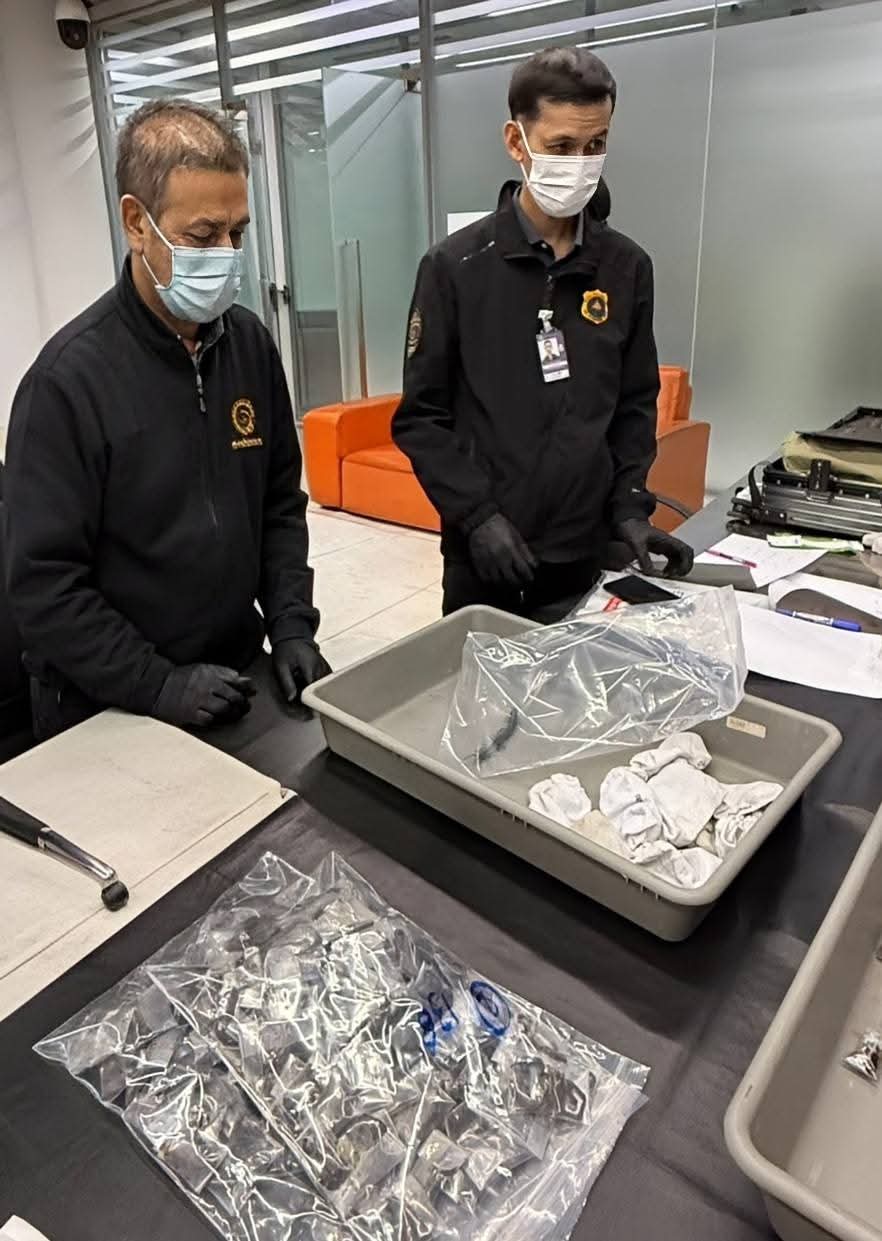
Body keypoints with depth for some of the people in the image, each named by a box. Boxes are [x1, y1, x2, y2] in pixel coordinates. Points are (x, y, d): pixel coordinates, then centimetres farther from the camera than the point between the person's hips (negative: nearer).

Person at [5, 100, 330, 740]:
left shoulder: (250, 342, 0)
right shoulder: (70, 378, -17)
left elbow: (281, 503, 6)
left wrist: (292, 625, -4)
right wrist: (157, 685, -18)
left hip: (234, 683, 5)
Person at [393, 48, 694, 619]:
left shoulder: (628, 267, 4)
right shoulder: (456, 266, -6)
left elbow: (634, 407, 9)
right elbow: (421, 418, -6)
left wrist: (630, 508, -3)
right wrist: (477, 513, -16)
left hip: (592, 551, 3)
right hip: (486, 554, -3)